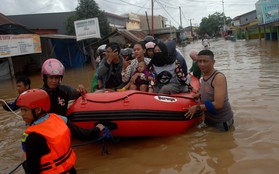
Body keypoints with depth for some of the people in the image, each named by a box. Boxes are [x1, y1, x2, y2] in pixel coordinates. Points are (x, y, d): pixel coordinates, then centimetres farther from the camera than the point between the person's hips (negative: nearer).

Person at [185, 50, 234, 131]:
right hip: (208, 119, 8)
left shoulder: (219, 77, -25)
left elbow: (218, 104, -30)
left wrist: (197, 108, -24)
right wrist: (200, 94, -1)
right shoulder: (204, 75, -1)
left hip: (221, 122, -8)